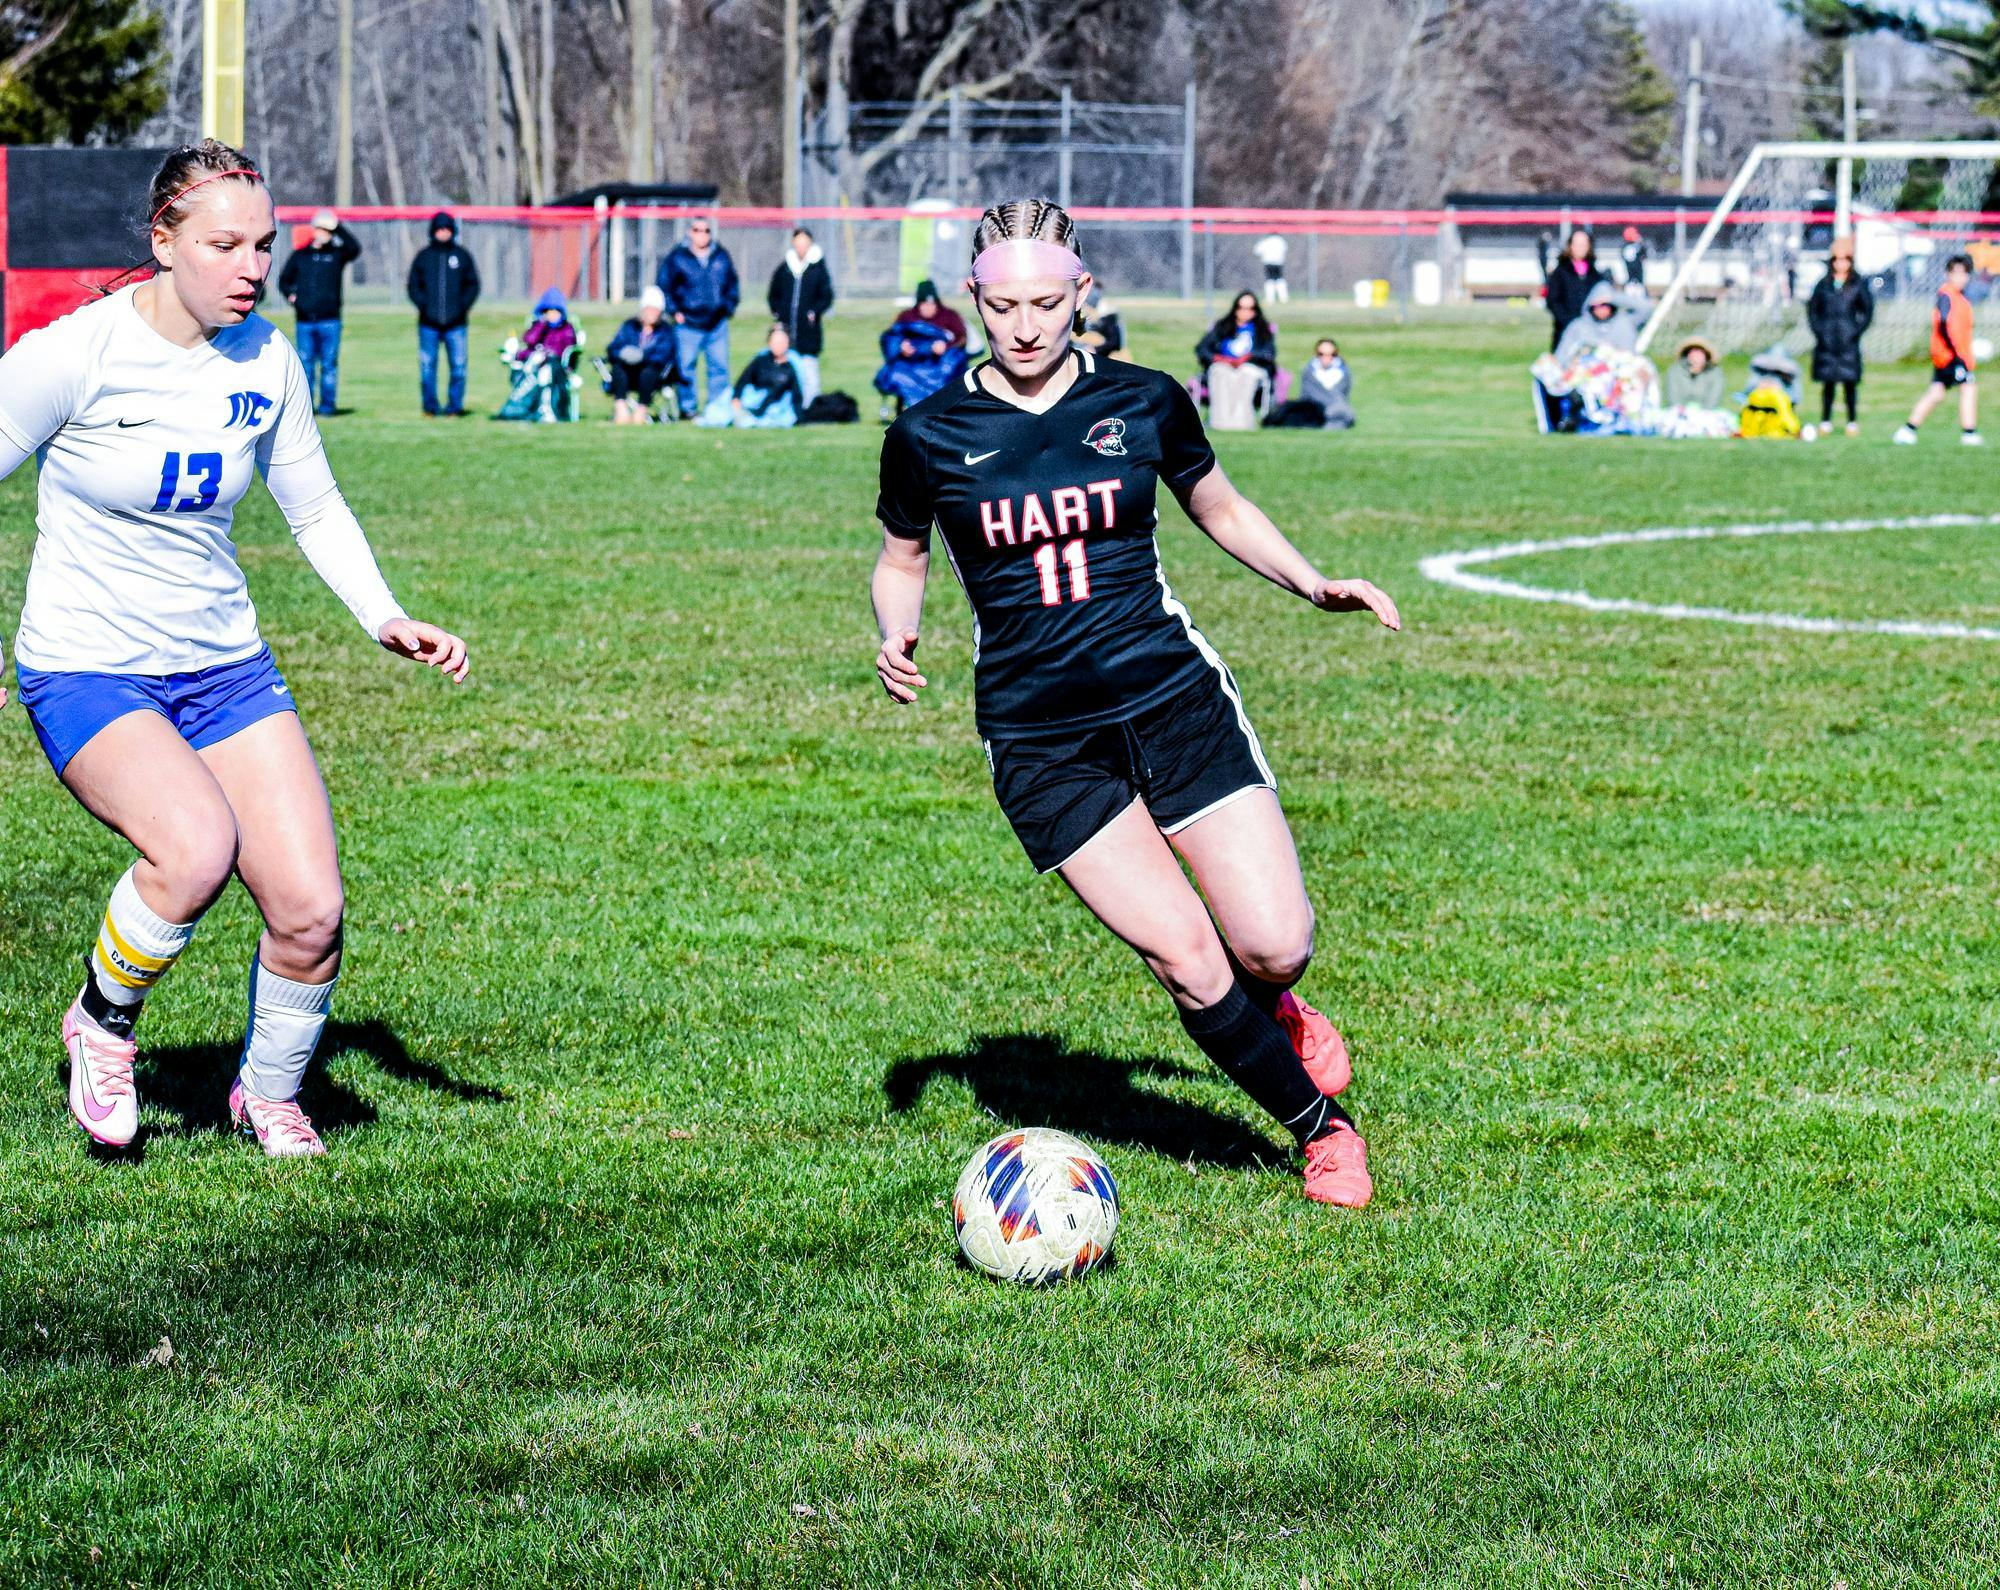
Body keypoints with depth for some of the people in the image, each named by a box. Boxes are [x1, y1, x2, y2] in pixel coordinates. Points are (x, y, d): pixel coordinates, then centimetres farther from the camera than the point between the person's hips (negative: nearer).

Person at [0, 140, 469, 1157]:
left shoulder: (266, 361, 0)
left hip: (226, 667, 5)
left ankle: (268, 1094, 21)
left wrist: (386, 620, -2)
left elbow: (315, 510, 13)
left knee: (310, 911, -8)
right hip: (87, 672, -5)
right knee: (197, 846, -33)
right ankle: (102, 1022, -3)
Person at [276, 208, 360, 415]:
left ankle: (327, 404, 2)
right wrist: (290, 295, 1)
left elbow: (354, 248, -14)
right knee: (306, 363, 4)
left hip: (329, 319, -2)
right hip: (304, 320, 2)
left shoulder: (337, 254, 7)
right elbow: (284, 280, 20)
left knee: (329, 363, -2)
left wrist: (338, 227, -15)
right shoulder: (300, 255, 12)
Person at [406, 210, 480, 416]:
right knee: (427, 366, 0)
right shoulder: (423, 256, 8)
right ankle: (429, 406, 9)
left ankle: (454, 406, 5)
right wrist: (423, 304, -7)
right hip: (429, 323, 0)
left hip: (456, 323, 0)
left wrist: (463, 306, -5)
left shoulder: (462, 256, 9)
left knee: (458, 365, -3)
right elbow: (413, 285, 9)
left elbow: (473, 285, 10)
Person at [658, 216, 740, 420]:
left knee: (720, 367, 4)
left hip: (717, 324, 3)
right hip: (688, 324, -3)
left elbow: (733, 284, 20)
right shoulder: (678, 258, -1)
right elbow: (663, 286, 3)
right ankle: (687, 409, 8)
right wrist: (674, 311, -3)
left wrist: (730, 306, 10)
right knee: (685, 368, 0)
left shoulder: (721, 256, 9)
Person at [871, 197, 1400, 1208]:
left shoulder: (1145, 403, 1)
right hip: (1036, 736, -1)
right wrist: (897, 636, -7)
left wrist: (1313, 584, 4)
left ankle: (1273, 1010, 30)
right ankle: (1321, 1126, 11)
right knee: (1186, 960, -12)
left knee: (1275, 944, -9)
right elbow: (900, 560, 14)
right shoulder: (931, 435, -2)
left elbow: (1222, 512, 18)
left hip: (1174, 697, 1)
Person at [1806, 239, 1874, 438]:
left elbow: (1868, 311, 6)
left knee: (1849, 381, -2)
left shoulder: (1858, 285, 3)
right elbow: (1812, 308, 13)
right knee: (1828, 382, 3)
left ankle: (1852, 421, 4)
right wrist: (1818, 330, 1)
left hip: (1848, 340, -2)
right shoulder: (1824, 284, 8)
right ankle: (1825, 421, 10)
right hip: (1826, 342, 2)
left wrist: (1856, 331, -4)